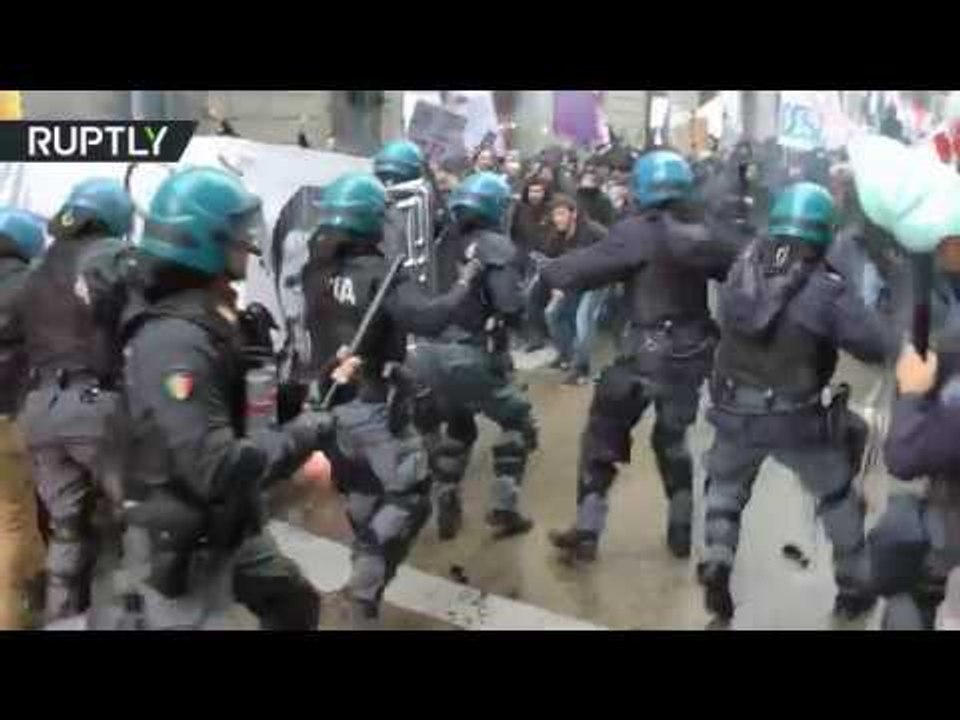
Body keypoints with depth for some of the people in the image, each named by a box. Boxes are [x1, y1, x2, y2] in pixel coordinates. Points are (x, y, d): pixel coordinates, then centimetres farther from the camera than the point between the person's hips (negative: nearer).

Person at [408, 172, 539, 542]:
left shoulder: (441, 243, 10)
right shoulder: (494, 246, -5)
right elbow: (510, 307, -14)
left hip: (429, 355, 6)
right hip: (473, 358, -6)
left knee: (456, 427, 29)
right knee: (518, 423, 16)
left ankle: (446, 508, 31)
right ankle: (504, 510, 12)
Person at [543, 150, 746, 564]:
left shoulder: (636, 232, -13)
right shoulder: (706, 233, 2)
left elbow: (582, 270, -16)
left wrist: (548, 269, 1)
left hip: (646, 353, -5)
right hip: (692, 352, 5)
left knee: (602, 437, 7)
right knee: (672, 438, 22)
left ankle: (586, 533, 7)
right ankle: (681, 531, 27)